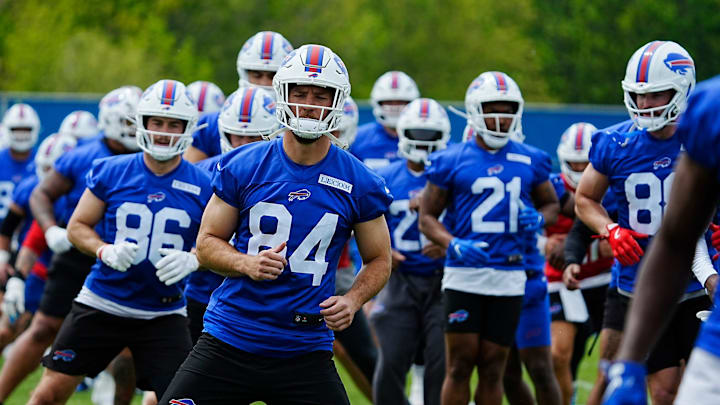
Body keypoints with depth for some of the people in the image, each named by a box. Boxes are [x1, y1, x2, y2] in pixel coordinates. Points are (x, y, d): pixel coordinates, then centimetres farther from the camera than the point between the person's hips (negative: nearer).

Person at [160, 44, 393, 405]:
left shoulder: (359, 184, 0)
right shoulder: (242, 168, -1)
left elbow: (378, 260, 11)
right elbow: (207, 242, 6)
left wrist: (352, 300, -9)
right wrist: (247, 263, -15)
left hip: (306, 352, 0)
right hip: (228, 343, 0)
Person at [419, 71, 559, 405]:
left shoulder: (529, 162, 9)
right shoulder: (451, 161, 0)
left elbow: (552, 205, 21)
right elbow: (427, 217, 2)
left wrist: (538, 218, -3)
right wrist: (453, 245, -16)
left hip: (509, 277, 3)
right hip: (464, 274, -3)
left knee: (493, 368, 6)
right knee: (460, 365, -4)